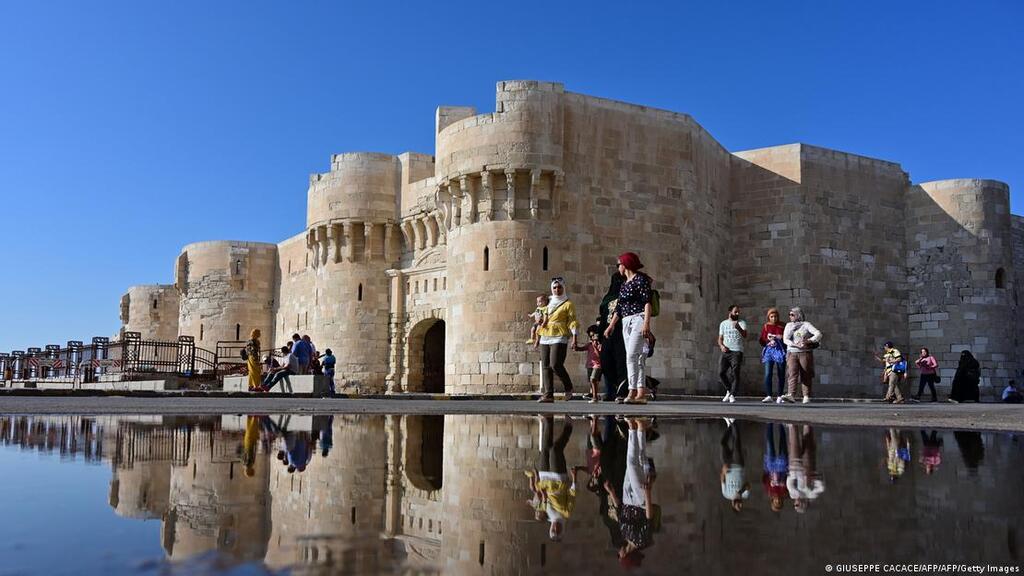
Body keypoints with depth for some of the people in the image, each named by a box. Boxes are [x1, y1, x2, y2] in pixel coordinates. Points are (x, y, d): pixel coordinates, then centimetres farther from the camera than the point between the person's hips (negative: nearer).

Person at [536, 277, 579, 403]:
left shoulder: (568, 304, 3)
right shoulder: (548, 303, 21)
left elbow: (573, 321, -3)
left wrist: (574, 337, -12)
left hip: (559, 337, -6)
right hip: (545, 338, 6)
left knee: (555, 365, -18)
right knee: (545, 366, -1)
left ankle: (569, 388, 3)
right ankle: (548, 394, -1)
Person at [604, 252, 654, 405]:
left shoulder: (640, 279, -4)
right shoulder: (624, 285, 20)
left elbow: (647, 302, -12)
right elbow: (618, 308, 24)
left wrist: (646, 323, -21)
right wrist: (611, 325, 22)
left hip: (638, 319, -8)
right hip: (626, 323, 8)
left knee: (631, 356, -18)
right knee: (637, 358, 4)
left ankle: (632, 392, -22)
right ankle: (641, 394, 3)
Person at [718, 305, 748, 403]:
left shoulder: (741, 323, 6)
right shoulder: (723, 323, 16)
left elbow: (744, 335, -11)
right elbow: (720, 338, 16)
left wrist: (738, 328, -32)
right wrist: (721, 346, -5)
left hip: (737, 352, -3)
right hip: (726, 351, 3)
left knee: (735, 374, -9)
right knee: (721, 372, -5)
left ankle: (732, 395, -4)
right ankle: (728, 390, 15)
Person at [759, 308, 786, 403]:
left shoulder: (783, 326, 4)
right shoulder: (766, 326, 8)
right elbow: (762, 340, 9)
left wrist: (781, 338, -11)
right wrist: (768, 340, -10)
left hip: (780, 351, 0)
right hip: (769, 351, 0)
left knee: (781, 375, 4)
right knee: (767, 374, -10)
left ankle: (780, 396, 14)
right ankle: (768, 396, -10)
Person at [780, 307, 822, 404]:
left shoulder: (806, 324, 2)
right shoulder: (789, 325, 11)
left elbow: (818, 334, -10)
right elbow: (785, 339, -1)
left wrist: (808, 341, -23)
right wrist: (797, 345, -16)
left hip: (805, 353, -2)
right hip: (792, 353, 2)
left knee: (805, 375, 0)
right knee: (792, 374, -12)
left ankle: (806, 396, 8)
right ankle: (790, 395, -25)